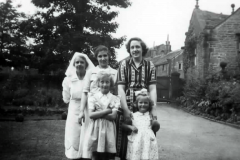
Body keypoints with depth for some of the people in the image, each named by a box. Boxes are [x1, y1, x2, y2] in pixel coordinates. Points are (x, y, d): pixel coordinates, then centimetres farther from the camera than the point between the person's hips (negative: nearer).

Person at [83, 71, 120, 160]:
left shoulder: (115, 99, 3)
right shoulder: (93, 97, 4)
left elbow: (113, 116, -6)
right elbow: (91, 115, -7)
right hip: (96, 130, 0)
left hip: (108, 130, 0)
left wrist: (98, 113, -10)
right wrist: (107, 110, -11)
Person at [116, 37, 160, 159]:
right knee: (126, 138, 3)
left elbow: (152, 89, 2)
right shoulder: (124, 64, 5)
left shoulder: (150, 65, 8)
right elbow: (120, 88, -3)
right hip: (127, 106, -1)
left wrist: (153, 109, -8)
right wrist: (126, 109, -12)